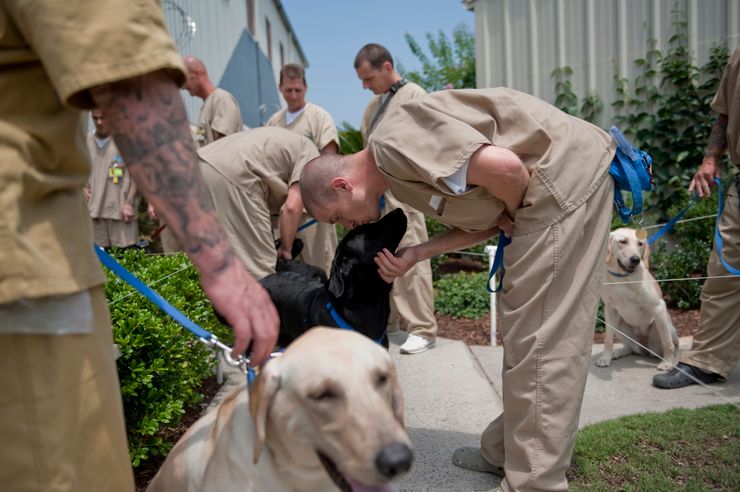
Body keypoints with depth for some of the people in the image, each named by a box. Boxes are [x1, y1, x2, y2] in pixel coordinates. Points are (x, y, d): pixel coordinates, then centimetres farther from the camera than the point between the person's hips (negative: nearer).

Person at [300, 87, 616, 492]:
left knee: (538, 337, -7)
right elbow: (484, 218, 11)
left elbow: (502, 167, -28)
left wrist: (515, 215, -8)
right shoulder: (398, 172, 13)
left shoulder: (393, 142, -18)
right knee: (525, 331, 14)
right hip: (560, 185, 10)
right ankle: (506, 450, 27)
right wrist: (415, 255, 1)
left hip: (566, 180, -10)